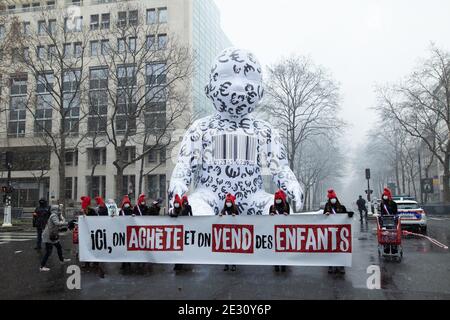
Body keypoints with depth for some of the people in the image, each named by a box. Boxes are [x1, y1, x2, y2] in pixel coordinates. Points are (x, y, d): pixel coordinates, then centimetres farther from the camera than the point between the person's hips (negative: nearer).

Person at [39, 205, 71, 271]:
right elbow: (57, 223, -33)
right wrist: (67, 223, -34)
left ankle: (62, 260, 43)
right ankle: (42, 267, -6)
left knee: (59, 247, 24)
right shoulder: (53, 216, -17)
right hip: (49, 237, -11)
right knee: (48, 252, -10)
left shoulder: (56, 216, 12)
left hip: (53, 236, 11)